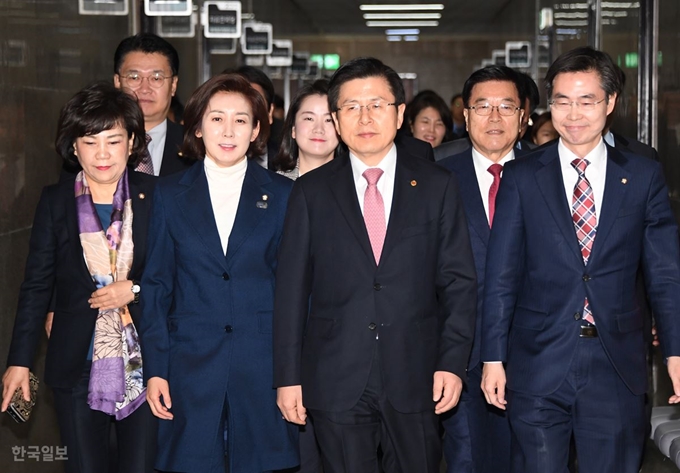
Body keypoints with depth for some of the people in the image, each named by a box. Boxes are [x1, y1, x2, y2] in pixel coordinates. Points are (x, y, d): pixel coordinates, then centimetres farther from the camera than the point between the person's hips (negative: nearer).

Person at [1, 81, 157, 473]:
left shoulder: (155, 195, 0)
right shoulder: (55, 201, 3)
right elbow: (37, 285, 5)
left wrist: (135, 290, -14)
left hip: (143, 362, 0)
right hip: (79, 366, 1)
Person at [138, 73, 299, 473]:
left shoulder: (282, 195, 5)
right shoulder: (171, 195, 6)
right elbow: (156, 285, 6)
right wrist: (155, 369, 0)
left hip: (263, 364, 0)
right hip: (191, 362, 0)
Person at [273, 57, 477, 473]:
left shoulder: (437, 186, 4)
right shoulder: (311, 192, 4)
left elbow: (459, 281, 3)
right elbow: (291, 289, 4)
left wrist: (453, 362, -6)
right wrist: (288, 377, 0)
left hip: (415, 380, 0)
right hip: (335, 386, 0)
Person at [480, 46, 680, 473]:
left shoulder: (644, 176, 4)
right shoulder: (521, 177, 1)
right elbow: (501, 276, 0)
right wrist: (493, 358, -2)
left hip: (617, 364, 1)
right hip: (538, 363, 0)